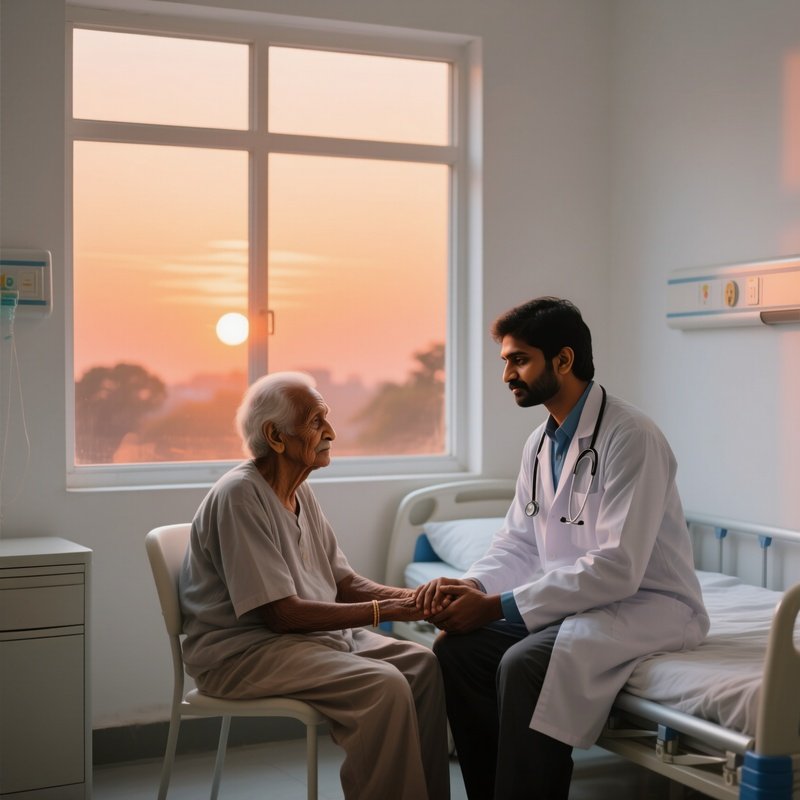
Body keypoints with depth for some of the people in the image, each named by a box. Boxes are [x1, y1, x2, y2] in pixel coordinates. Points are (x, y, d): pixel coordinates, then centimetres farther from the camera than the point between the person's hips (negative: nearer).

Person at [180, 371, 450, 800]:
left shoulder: (300, 493, 10)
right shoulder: (240, 495, -17)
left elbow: (345, 583, 12)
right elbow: (281, 614, -21)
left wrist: (409, 597, -6)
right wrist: (381, 611, -19)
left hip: (316, 634, 9)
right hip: (242, 651, -9)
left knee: (422, 664, -5)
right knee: (384, 687, -26)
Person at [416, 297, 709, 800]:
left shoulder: (630, 437, -19)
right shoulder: (540, 444, 9)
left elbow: (617, 569, -26)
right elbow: (517, 546, 11)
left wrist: (498, 607, -26)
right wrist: (467, 587, -12)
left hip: (647, 605, -8)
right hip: (574, 601, 8)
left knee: (524, 664, -30)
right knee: (457, 646, -8)